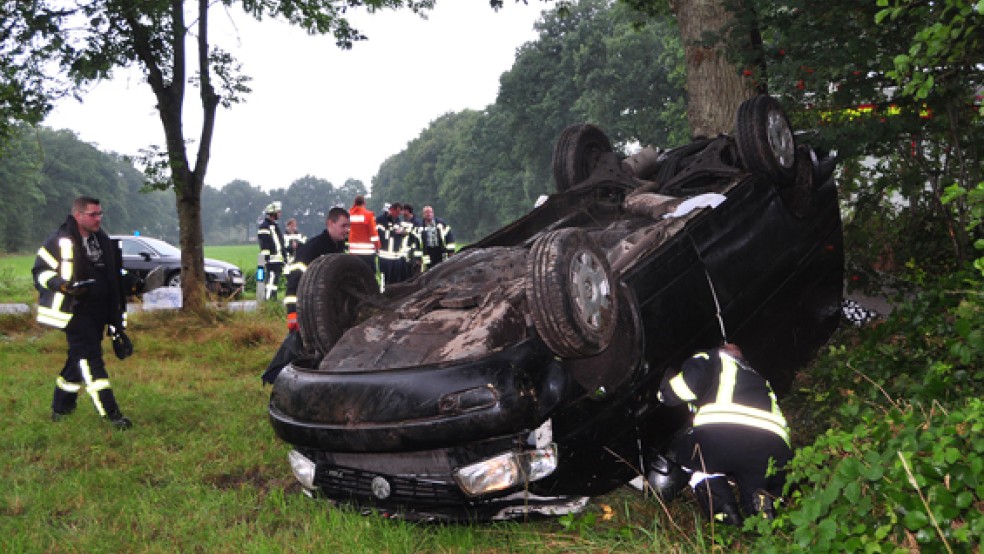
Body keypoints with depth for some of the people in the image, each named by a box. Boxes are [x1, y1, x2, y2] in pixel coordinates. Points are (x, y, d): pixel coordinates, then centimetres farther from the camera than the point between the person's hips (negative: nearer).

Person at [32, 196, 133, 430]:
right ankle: (111, 413, -15)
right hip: (75, 312, -7)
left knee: (79, 360, 15)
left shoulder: (103, 240, 13)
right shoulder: (60, 242, -10)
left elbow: (112, 277, 22)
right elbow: (40, 272, -9)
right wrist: (63, 285, -27)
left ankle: (61, 408, 30)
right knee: (91, 359, -12)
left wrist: (117, 314, 21)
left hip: (98, 312, 8)